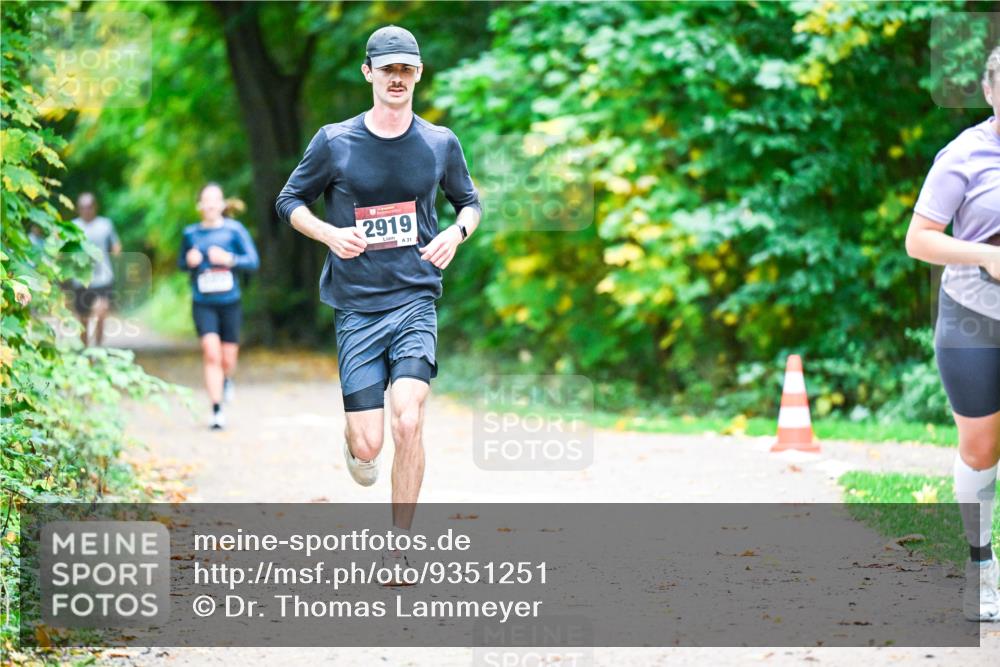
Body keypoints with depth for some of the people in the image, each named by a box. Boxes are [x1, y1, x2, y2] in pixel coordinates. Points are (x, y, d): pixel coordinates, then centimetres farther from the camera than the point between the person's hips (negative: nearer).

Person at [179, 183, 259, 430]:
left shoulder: (234, 230, -3)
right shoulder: (191, 233, 4)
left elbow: (253, 261, -4)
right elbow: (182, 262, 18)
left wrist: (229, 259, -20)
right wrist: (189, 261, -5)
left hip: (229, 302, 0)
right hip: (203, 304, 0)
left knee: (228, 358, 7)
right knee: (211, 354, -15)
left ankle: (227, 380, 45)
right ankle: (216, 411, -11)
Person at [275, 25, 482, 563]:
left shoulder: (440, 143, 5)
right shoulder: (335, 142, -1)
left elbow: (470, 202, 20)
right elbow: (289, 201, 9)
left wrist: (457, 232, -3)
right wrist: (330, 233, -10)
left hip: (415, 302, 0)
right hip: (356, 308, 0)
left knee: (408, 422, -20)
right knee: (369, 445, -5)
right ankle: (354, 439, 36)